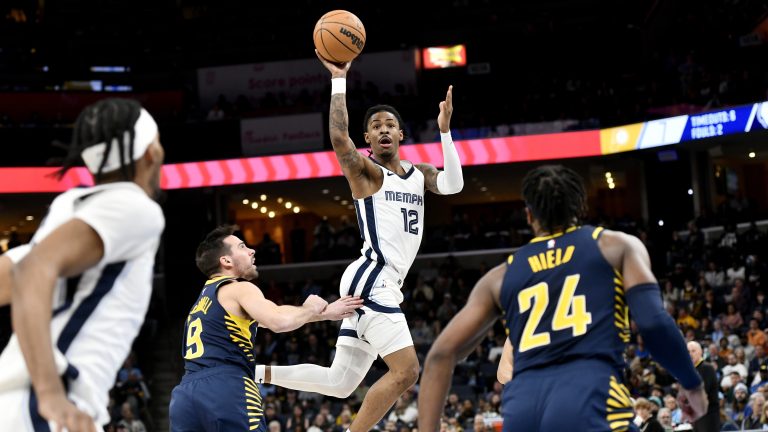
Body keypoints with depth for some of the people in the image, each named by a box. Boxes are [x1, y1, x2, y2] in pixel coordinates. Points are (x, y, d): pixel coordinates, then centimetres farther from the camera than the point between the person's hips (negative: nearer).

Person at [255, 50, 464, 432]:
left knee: (340, 383, 10)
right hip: (372, 279, -8)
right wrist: (338, 80, -18)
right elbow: (339, 139, -22)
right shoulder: (365, 170, -2)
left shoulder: (419, 173, 18)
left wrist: (444, 130, -9)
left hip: (384, 285, 8)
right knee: (405, 370, -16)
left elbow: (453, 185, -1)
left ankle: (254, 373, 17)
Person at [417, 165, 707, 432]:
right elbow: (654, 323, 4)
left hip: (521, 408, 4)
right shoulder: (617, 246, 20)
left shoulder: (501, 276, 28)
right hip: (590, 397, -4)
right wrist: (692, 384, 19)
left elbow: (441, 354, 18)